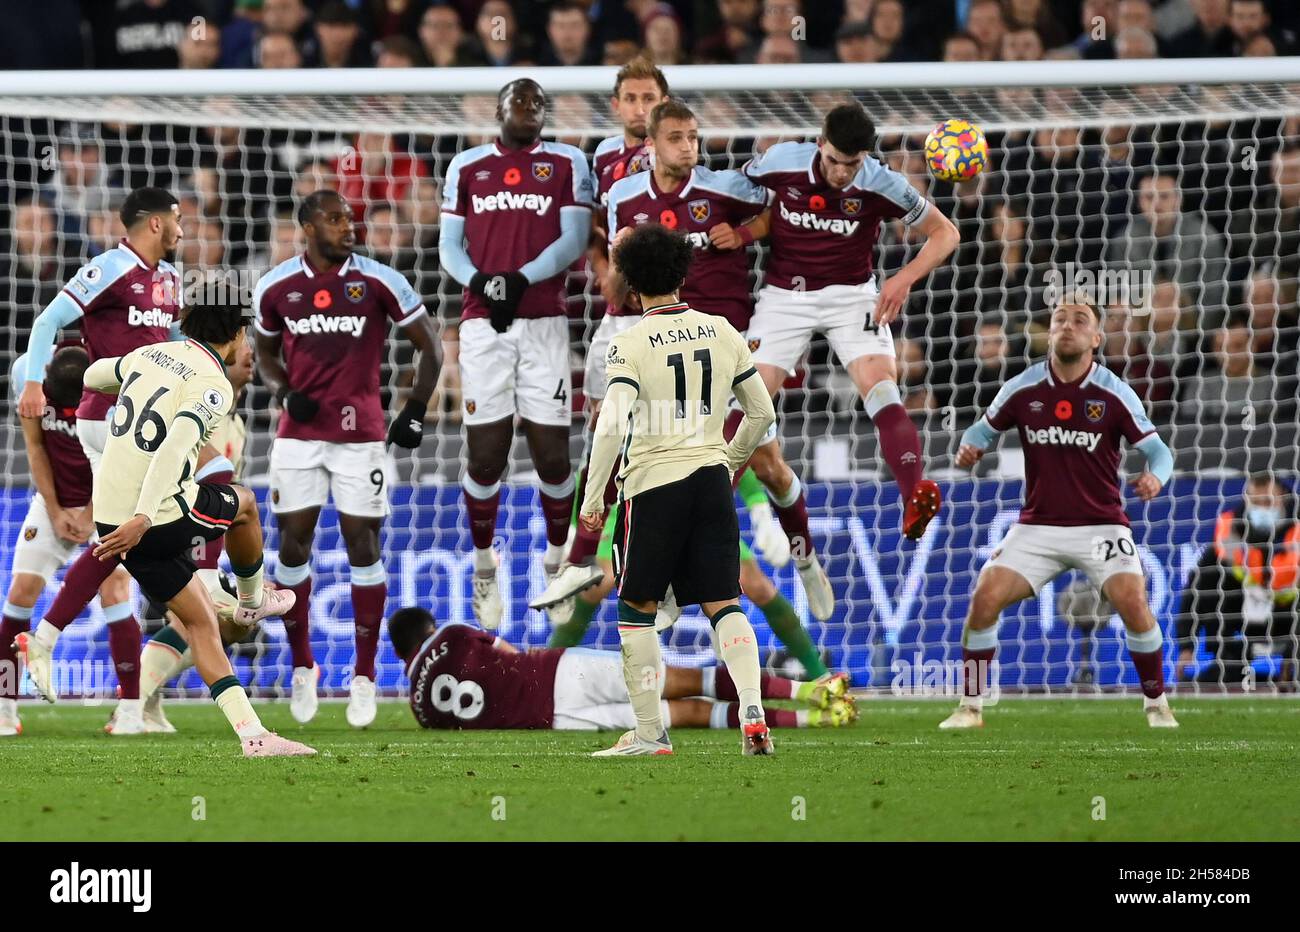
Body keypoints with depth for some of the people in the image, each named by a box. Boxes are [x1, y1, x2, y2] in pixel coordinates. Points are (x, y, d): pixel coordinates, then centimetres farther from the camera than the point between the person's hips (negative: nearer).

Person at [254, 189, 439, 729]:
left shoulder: (378, 283, -6)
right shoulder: (276, 288, 1)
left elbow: (428, 346, 3)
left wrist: (415, 411, -5)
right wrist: (286, 393, -3)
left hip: (360, 434, -2)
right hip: (299, 434, 2)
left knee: (363, 544, -1)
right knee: (293, 543, 1)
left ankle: (365, 676, 7)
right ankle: (301, 665, 16)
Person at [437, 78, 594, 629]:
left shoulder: (567, 163, 7)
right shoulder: (467, 167, 11)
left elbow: (574, 239, -2)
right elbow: (448, 246, 9)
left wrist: (521, 280, -16)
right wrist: (480, 282, -12)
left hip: (544, 322, 0)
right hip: (482, 322, 0)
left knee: (553, 455, -1)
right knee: (486, 455, -2)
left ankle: (558, 564, 18)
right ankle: (484, 569, 15)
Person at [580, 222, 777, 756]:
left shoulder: (631, 345, -9)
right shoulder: (722, 333, 6)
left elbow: (612, 425, -17)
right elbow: (762, 413, 13)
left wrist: (593, 497, -10)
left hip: (652, 482, -4)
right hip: (711, 478, 4)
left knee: (637, 610, 9)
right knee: (723, 603, 6)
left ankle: (650, 733, 9)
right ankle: (752, 714, -13)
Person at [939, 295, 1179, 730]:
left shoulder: (1114, 393, -6)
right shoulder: (1023, 388, -1)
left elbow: (1157, 450, -6)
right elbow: (984, 428, 13)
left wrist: (1155, 475, -29)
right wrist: (970, 447, -11)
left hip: (1100, 526, -2)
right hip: (1037, 527, 2)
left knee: (1133, 603, -23)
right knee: (984, 598, -15)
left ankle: (1157, 705, -2)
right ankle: (971, 707, 0)